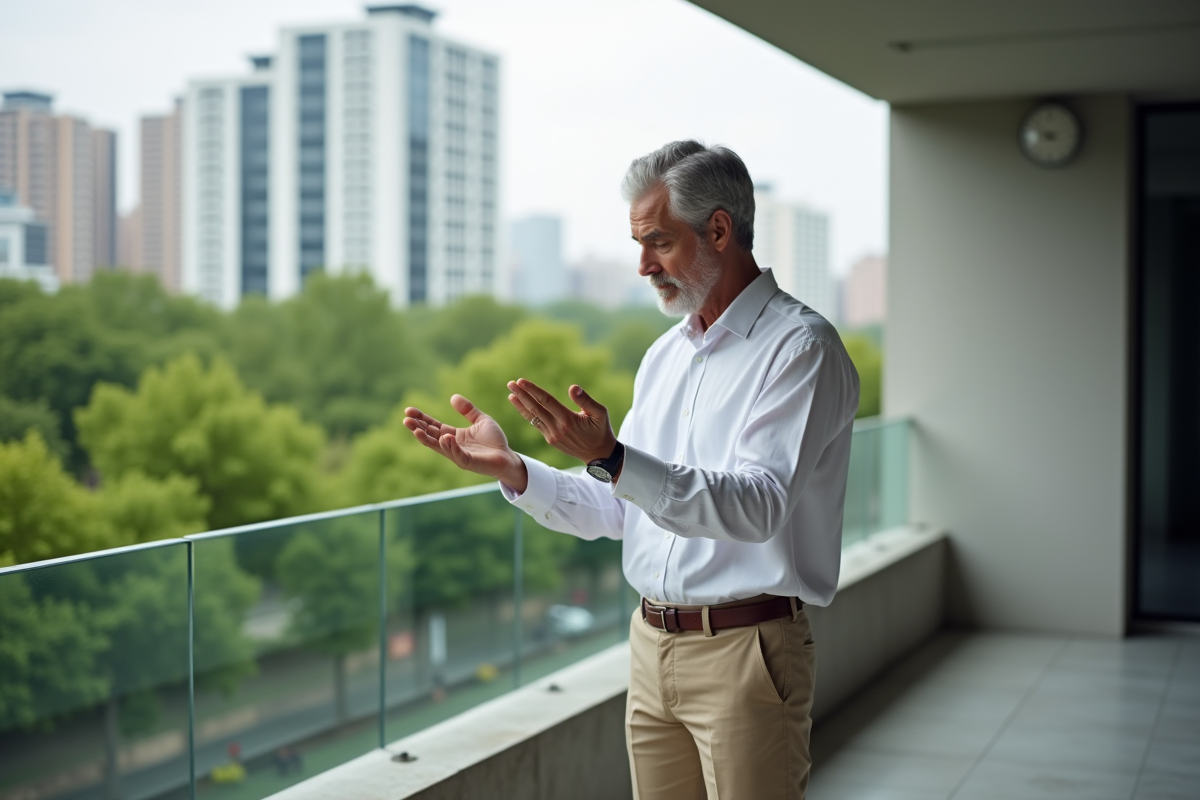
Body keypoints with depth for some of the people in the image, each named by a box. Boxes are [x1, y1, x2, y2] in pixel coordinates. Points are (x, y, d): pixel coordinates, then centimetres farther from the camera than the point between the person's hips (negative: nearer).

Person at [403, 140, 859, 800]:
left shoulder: (800, 347, -11)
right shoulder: (664, 355, 15)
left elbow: (757, 506, -25)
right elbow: (616, 510, 15)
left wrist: (611, 457, -35)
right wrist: (511, 469, 0)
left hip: (745, 652, -7)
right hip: (652, 647, 7)